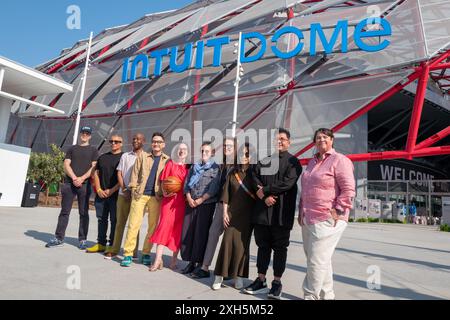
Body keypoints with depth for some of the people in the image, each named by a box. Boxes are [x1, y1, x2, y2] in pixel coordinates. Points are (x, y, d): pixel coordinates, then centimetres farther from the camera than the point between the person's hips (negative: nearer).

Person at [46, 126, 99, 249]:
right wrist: (74, 177, -11)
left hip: (84, 184, -2)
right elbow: (66, 165, 6)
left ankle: (82, 240, 5)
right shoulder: (72, 149, 16)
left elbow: (94, 167, -1)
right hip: (69, 183, 2)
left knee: (83, 213, 1)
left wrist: (82, 178, -14)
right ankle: (59, 238, 10)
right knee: (65, 211, 4)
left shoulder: (93, 150, 10)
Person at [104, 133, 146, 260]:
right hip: (124, 193, 3)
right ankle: (114, 250, 13)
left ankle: (133, 251, 11)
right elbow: (119, 173, 8)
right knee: (120, 222, 6)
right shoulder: (125, 156, 13)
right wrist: (123, 188, -5)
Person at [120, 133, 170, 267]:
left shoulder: (167, 160, 9)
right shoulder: (143, 156, 12)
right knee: (134, 224, -3)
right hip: (140, 194, 0)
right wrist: (134, 188, 0)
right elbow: (135, 173, 9)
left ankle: (146, 253, 16)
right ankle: (128, 254, 3)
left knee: (153, 226, 3)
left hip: (156, 197, 0)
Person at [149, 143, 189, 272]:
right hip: (169, 199, -2)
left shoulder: (188, 168, 11)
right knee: (165, 225, -10)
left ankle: (174, 261, 13)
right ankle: (158, 259, -7)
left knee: (178, 229, 4)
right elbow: (163, 181, 7)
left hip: (182, 201, 2)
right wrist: (165, 192, -9)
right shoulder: (170, 164, 8)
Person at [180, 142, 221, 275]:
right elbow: (187, 184, 11)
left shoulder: (215, 168, 0)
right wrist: (189, 198, -4)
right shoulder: (194, 167, 16)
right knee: (187, 232, 3)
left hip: (206, 204, -5)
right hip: (191, 203, 5)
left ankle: (200, 263, 7)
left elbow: (214, 188, -9)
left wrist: (200, 200, -13)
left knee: (201, 233, -3)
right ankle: (191, 262, 13)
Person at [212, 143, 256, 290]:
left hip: (248, 214, -1)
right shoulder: (233, 172, 7)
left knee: (242, 243, 2)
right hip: (232, 212, 1)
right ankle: (220, 275, 5)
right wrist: (224, 212, 1)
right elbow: (226, 194, 7)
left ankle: (238, 276, 14)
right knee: (228, 241, -4)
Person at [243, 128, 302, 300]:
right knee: (263, 246, 10)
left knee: (280, 247, 5)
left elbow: (287, 183, -13)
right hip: (262, 210, 4)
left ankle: (277, 283, 16)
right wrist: (264, 196, -11)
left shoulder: (293, 161, 1)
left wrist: (264, 190, -9)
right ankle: (261, 281, 19)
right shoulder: (264, 159, 14)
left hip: (282, 212, -4)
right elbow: (255, 178, 5)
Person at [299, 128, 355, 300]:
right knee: (321, 260, 16)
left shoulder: (340, 160, -7)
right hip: (308, 220, 8)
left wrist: (337, 212, -16)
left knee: (317, 261, -4)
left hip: (327, 220, -8)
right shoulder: (313, 162, 18)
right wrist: (302, 212, 20)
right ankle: (327, 295, 29)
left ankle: (311, 296, 9)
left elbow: (348, 190, -14)